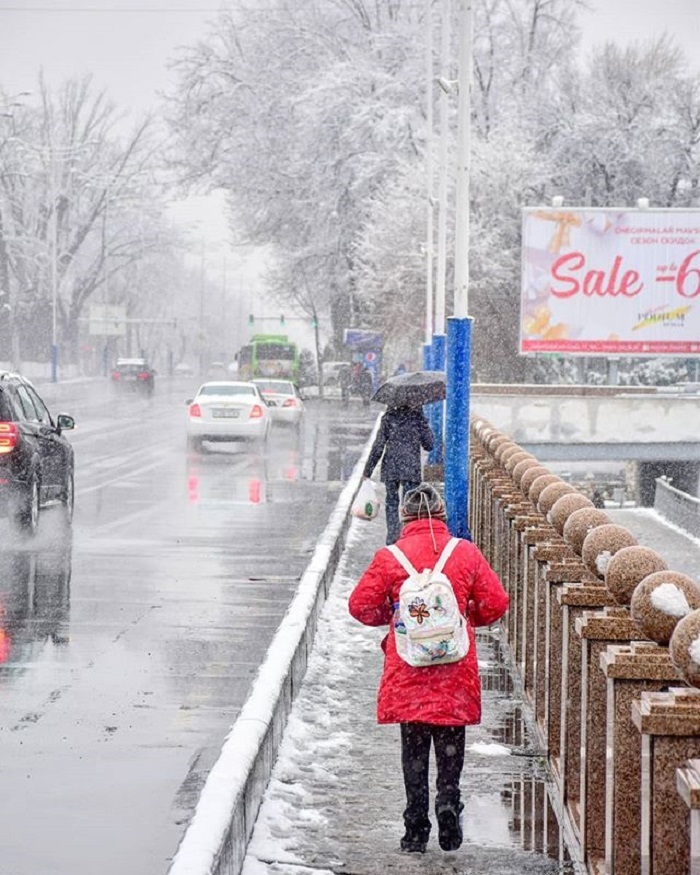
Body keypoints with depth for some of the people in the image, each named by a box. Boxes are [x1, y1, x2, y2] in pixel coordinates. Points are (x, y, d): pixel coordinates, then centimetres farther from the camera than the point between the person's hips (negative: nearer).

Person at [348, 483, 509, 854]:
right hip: (455, 671, 0)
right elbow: (496, 603, 2)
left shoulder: (389, 557, -4)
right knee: (450, 745, 13)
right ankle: (448, 800, -9)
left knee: (414, 750, 9)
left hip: (407, 672, 0)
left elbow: (361, 605, 0)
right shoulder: (466, 553, -1)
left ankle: (416, 828, 7)